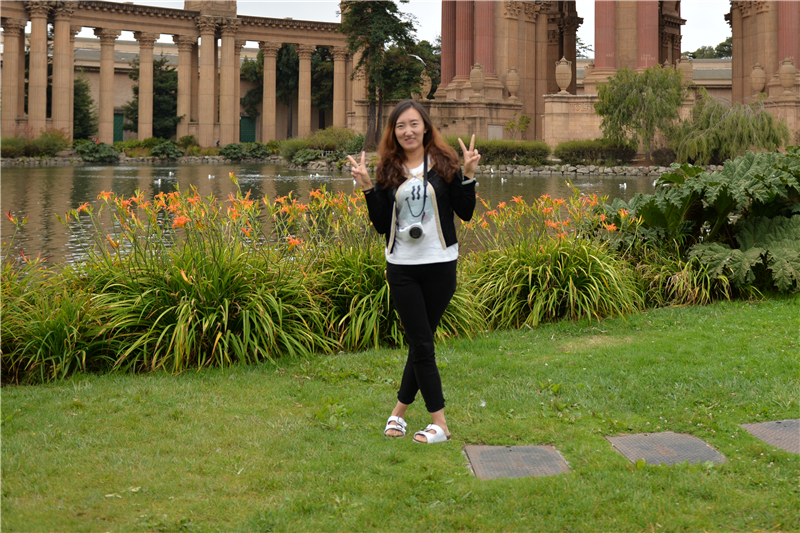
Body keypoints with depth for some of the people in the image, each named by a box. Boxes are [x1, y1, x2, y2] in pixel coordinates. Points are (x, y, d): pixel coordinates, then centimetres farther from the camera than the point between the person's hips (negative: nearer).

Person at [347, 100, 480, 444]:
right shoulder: (388, 171, 4)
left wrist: (468, 175, -12)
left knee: (421, 342, 6)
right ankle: (439, 424, 6)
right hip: (402, 267, 1)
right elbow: (382, 225, 2)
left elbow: (466, 213, -1)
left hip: (440, 265, -1)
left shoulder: (444, 164, 0)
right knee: (421, 344, 0)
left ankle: (399, 410, 20)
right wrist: (367, 188, -7)